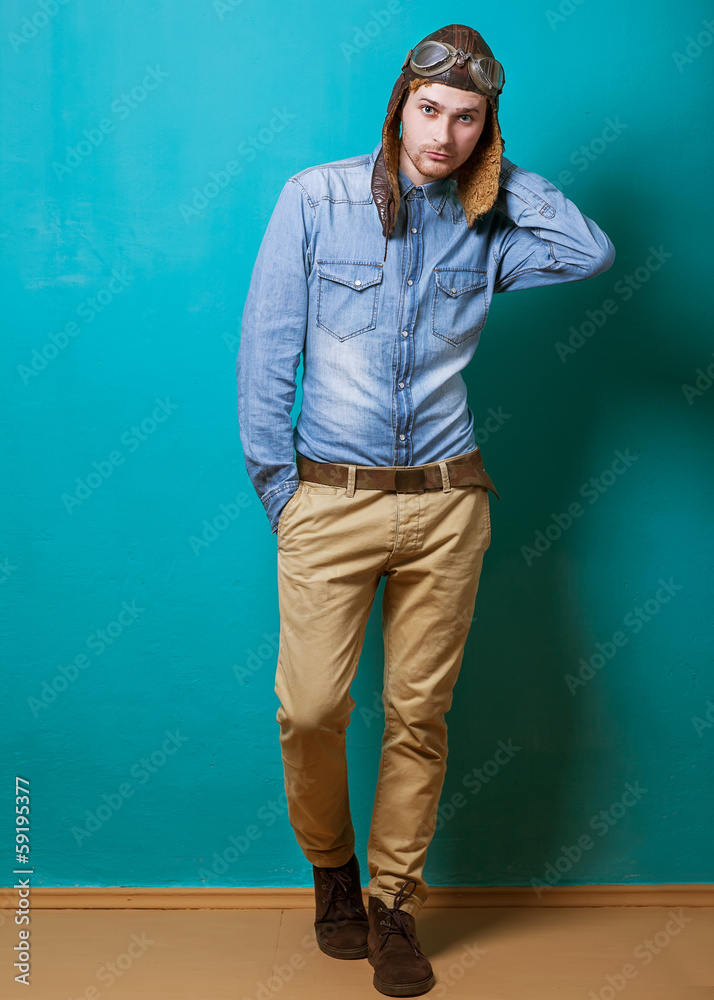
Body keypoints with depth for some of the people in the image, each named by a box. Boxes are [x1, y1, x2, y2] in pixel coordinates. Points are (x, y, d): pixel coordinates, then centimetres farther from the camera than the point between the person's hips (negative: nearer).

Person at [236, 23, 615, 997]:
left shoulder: (485, 228, 8)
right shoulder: (316, 197, 1)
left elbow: (593, 251, -6)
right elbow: (266, 345, 1)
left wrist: (499, 171, 1)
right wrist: (276, 482, -2)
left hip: (446, 503, 2)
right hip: (331, 497, -2)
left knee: (420, 714, 6)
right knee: (311, 708, -4)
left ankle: (393, 903, 25)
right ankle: (331, 869, 26)